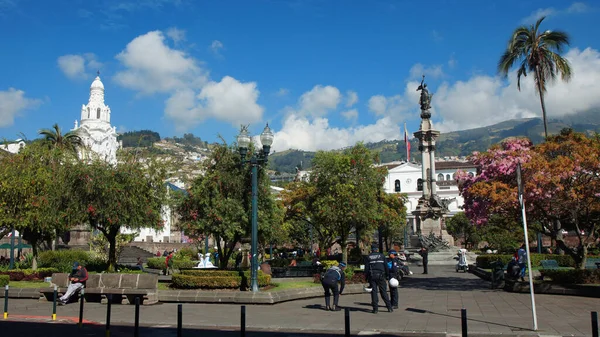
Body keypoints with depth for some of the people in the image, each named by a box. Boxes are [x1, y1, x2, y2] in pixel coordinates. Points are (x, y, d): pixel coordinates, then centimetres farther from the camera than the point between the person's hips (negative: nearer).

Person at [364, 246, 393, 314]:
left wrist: (367, 277, 8)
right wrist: (387, 275, 11)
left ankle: (375, 308, 0)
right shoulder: (382, 256, 7)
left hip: (372, 276, 0)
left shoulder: (368, 257, 8)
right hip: (380, 276, 0)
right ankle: (389, 307, 0)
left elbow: (366, 268, 4)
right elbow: (386, 267, 5)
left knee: (373, 292, 2)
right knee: (383, 292, 3)